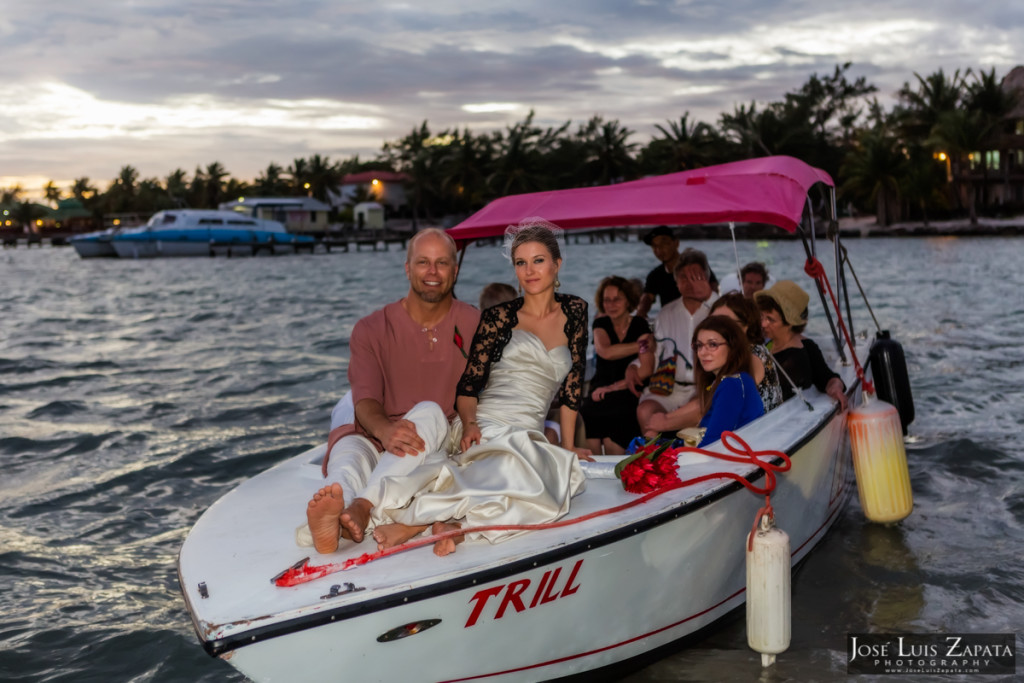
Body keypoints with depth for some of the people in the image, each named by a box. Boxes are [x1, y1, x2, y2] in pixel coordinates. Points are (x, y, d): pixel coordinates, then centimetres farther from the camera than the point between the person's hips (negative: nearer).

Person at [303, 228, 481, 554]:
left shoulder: (475, 326, 7)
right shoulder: (372, 329, 7)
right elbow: (365, 402, -7)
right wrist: (386, 431, -29)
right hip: (380, 444, 1)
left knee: (429, 411, -32)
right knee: (348, 446, -32)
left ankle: (363, 507, -50)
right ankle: (326, 527, -64)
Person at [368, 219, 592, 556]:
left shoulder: (574, 311, 15)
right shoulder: (499, 317, 7)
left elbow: (572, 381, 17)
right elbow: (469, 384, 3)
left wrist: (568, 444, 17)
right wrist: (469, 423, -17)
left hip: (530, 437, 3)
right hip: (484, 428, -2)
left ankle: (448, 518, -39)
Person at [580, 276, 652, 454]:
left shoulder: (640, 325, 5)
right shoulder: (601, 323, 12)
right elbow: (605, 352, -10)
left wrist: (613, 387, -11)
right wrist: (640, 345, -7)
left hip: (629, 393, -3)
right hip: (601, 390, 3)